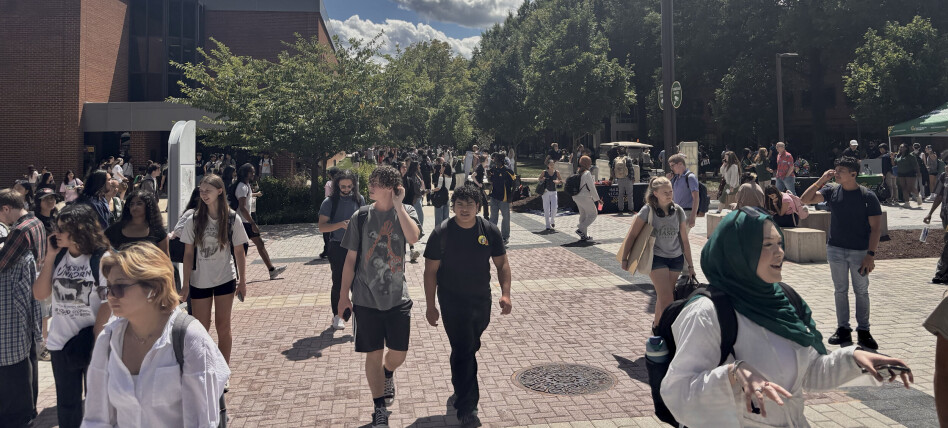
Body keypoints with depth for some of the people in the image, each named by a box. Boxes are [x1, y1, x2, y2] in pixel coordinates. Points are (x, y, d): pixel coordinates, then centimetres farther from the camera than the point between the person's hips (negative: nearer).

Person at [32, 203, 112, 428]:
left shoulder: (101, 258, -12)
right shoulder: (58, 257, 3)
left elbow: (107, 302, -12)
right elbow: (39, 294, -3)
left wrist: (96, 338, -12)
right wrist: (50, 257, -7)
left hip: (93, 340, -4)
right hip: (61, 341, 5)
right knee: (66, 402, 15)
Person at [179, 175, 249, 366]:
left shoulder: (232, 219, -4)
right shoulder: (194, 220, -3)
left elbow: (239, 252, 1)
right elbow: (188, 253, -1)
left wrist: (242, 281, 1)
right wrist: (185, 283, -3)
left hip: (225, 279, 0)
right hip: (199, 280, 1)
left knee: (223, 327, 7)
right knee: (200, 328, 6)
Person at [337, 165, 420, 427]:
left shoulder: (406, 212, -3)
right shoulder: (361, 217, -3)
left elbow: (413, 237, -25)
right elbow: (350, 259, 1)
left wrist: (398, 204, -19)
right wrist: (343, 296, 1)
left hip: (397, 297, 0)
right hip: (366, 298, 0)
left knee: (398, 354, 7)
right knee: (374, 355, 7)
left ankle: (387, 375, 44)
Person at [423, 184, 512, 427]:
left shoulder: (489, 231, -4)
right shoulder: (442, 233, -11)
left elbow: (502, 263, 3)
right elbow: (431, 271, -7)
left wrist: (505, 294, -9)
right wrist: (430, 305, -9)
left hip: (482, 301, 4)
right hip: (453, 303, -4)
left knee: (471, 347, 20)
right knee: (463, 352, -7)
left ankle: (460, 389, 45)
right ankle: (467, 408, 2)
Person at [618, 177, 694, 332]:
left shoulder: (678, 211, -1)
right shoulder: (648, 211, -11)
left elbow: (684, 240, 6)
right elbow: (632, 235, -5)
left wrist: (690, 265, 9)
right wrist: (625, 258, -3)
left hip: (676, 259, 3)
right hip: (656, 258, -3)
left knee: (662, 297, 11)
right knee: (667, 298, -13)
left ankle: (657, 325, 32)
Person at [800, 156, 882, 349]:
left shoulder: (868, 196, -7)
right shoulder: (831, 191, 1)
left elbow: (876, 227, -7)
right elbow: (805, 200, -6)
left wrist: (871, 254, -13)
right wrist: (821, 181, -12)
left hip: (860, 251, -2)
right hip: (835, 249, 3)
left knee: (861, 291, 7)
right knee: (841, 290, 9)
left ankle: (863, 331, 18)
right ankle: (843, 329, 18)